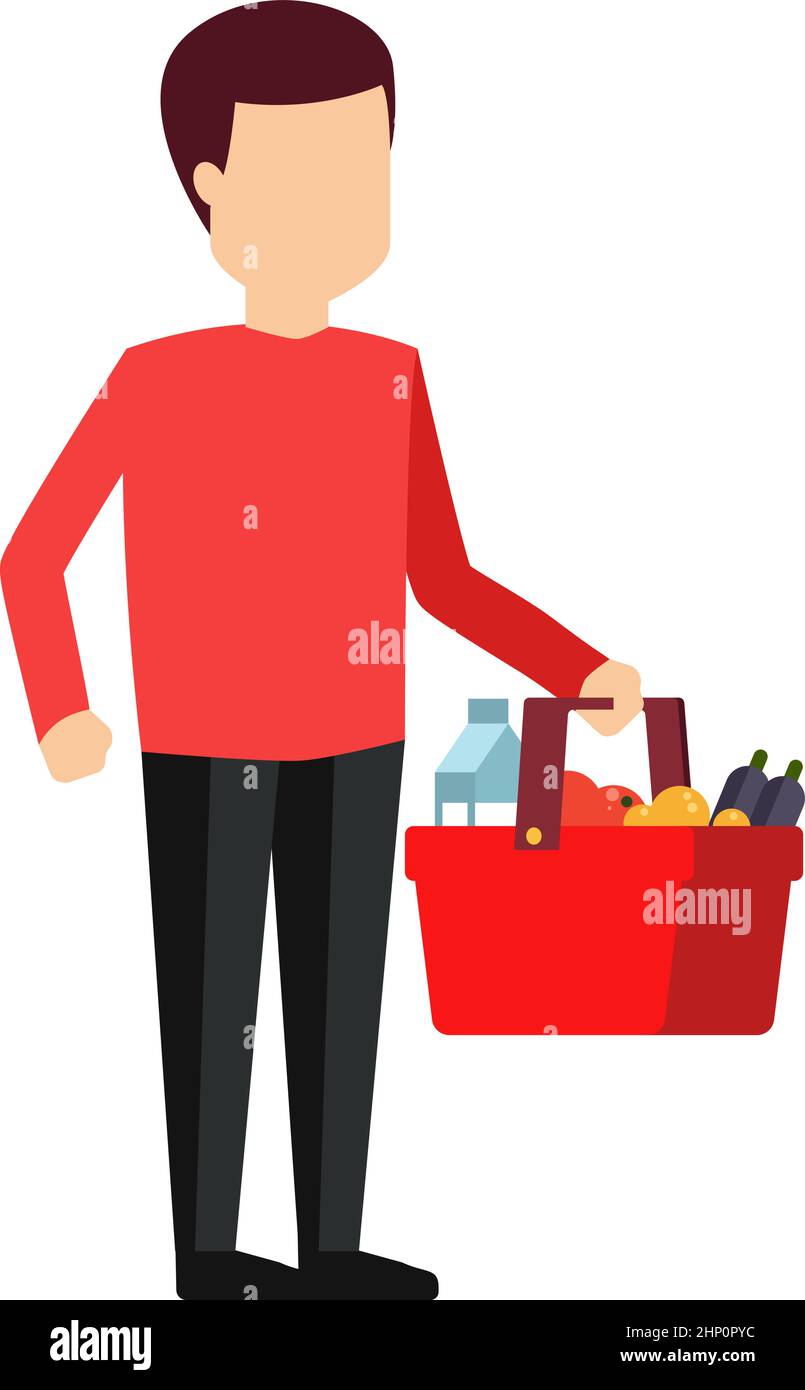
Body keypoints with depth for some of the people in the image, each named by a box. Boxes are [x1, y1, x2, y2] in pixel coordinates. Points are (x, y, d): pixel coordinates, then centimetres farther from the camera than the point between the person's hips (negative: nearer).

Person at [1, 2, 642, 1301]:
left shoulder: (391, 378, 5)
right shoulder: (161, 380, -9)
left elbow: (444, 578, 8)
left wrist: (581, 669, -2)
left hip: (352, 746, 5)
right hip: (211, 747, -5)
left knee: (340, 999, 10)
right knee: (216, 1001, 4)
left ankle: (330, 1249, 25)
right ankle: (208, 1251, 21)